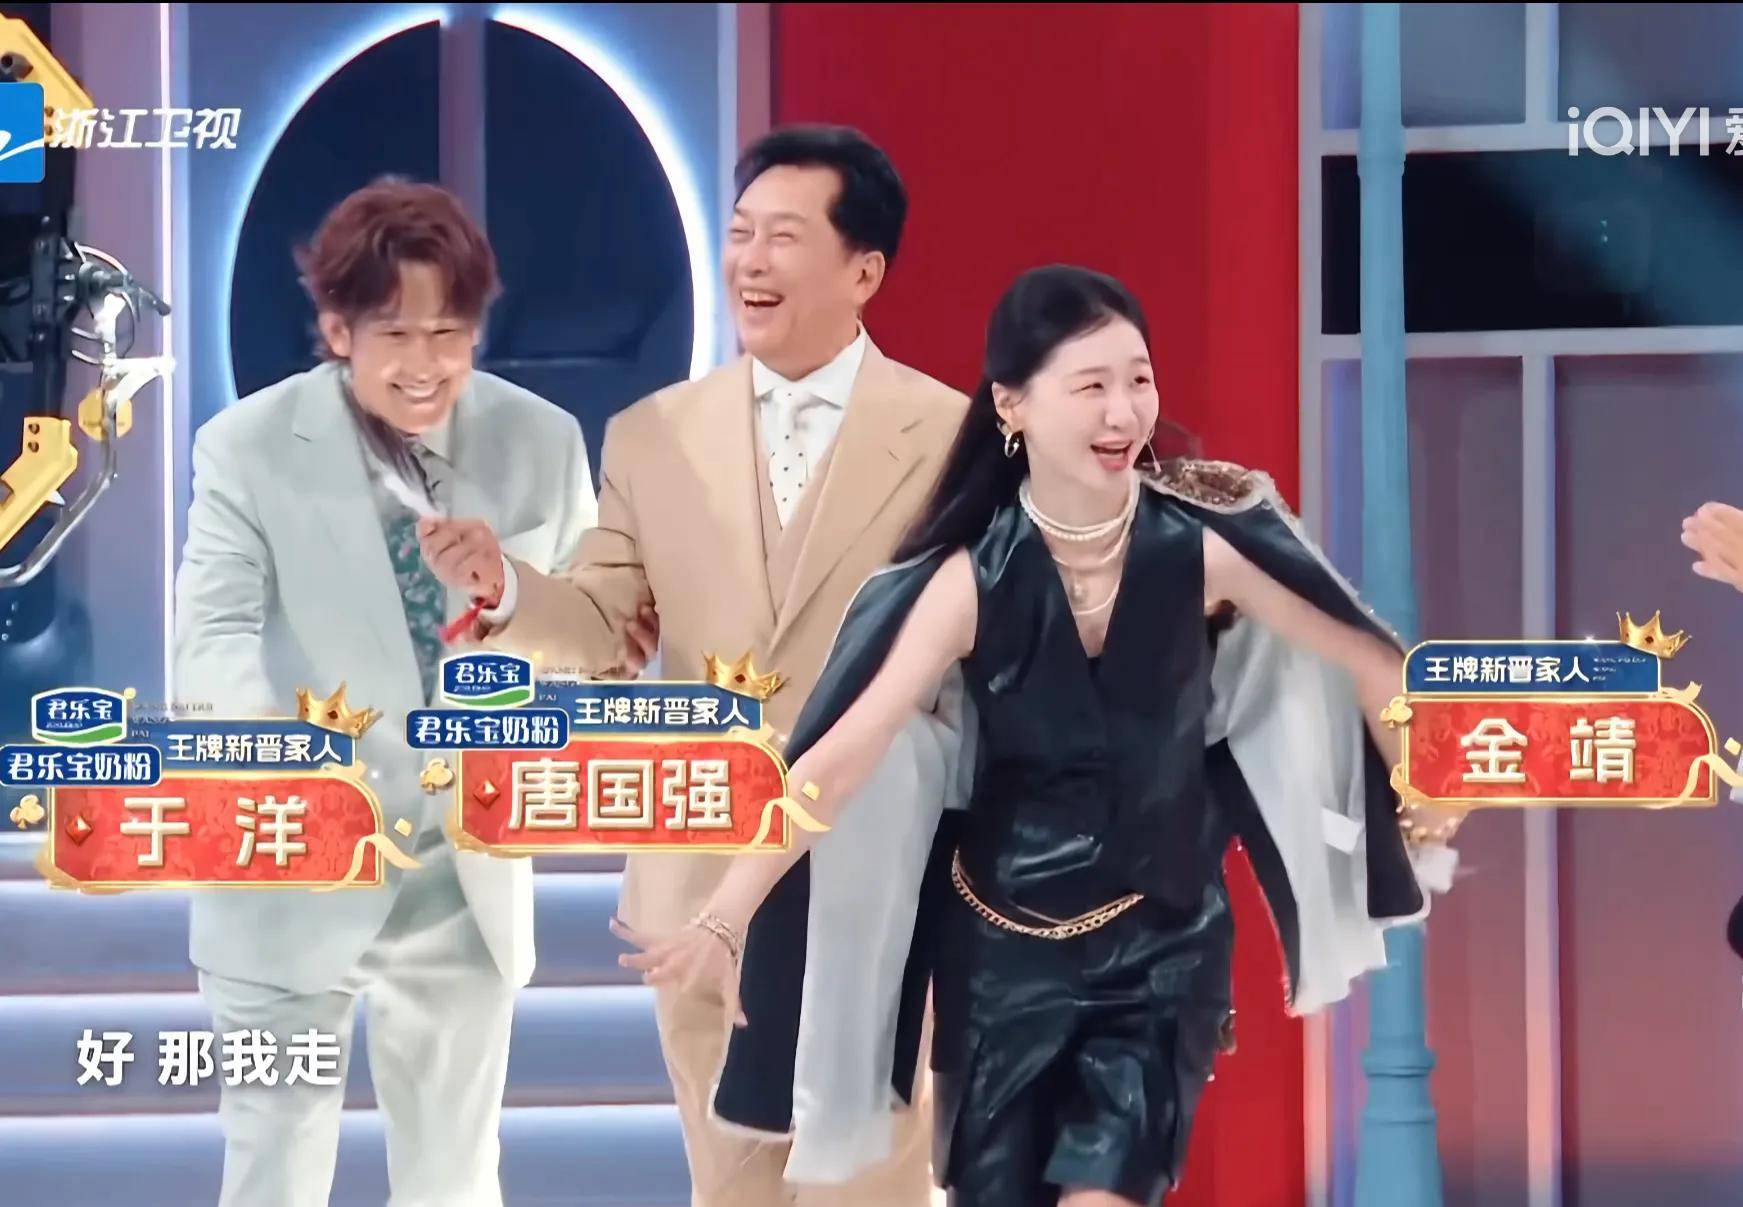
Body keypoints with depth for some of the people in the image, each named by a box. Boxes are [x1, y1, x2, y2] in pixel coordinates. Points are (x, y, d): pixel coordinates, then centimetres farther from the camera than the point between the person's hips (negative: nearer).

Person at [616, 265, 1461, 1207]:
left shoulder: (1201, 547, -13)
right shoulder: (973, 582, -15)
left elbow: (1366, 660, 1)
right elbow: (841, 757, -21)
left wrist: (1424, 793, 13)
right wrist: (723, 918, -29)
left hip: (1162, 941, -1)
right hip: (1002, 950, 1)